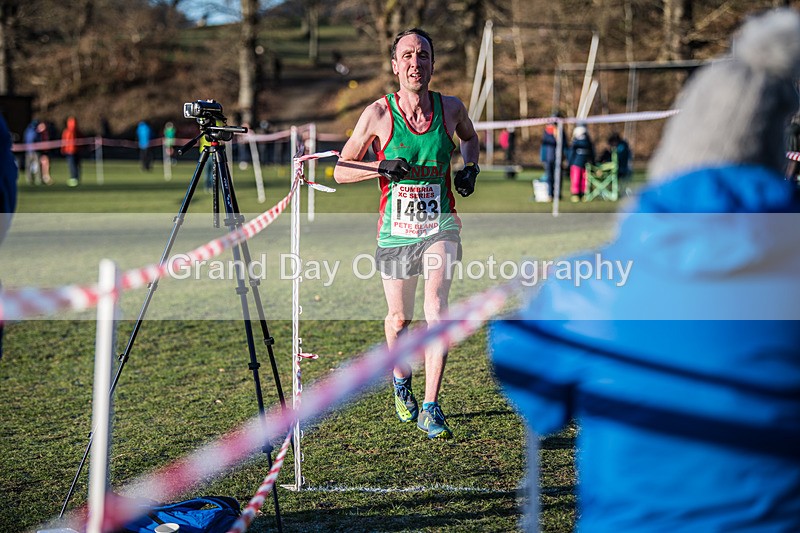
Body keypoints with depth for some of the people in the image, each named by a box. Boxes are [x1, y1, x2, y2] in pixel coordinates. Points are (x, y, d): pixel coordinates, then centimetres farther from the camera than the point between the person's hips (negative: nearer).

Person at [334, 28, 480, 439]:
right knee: (399, 319, 11)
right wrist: (382, 167, -19)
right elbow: (340, 171, -3)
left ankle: (430, 409, -15)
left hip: (439, 225, 0)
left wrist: (470, 167, 4)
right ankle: (401, 383, 42)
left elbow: (470, 136, 23)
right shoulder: (378, 113, -8)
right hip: (396, 230, 0)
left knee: (436, 308, -18)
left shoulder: (450, 108, -1)